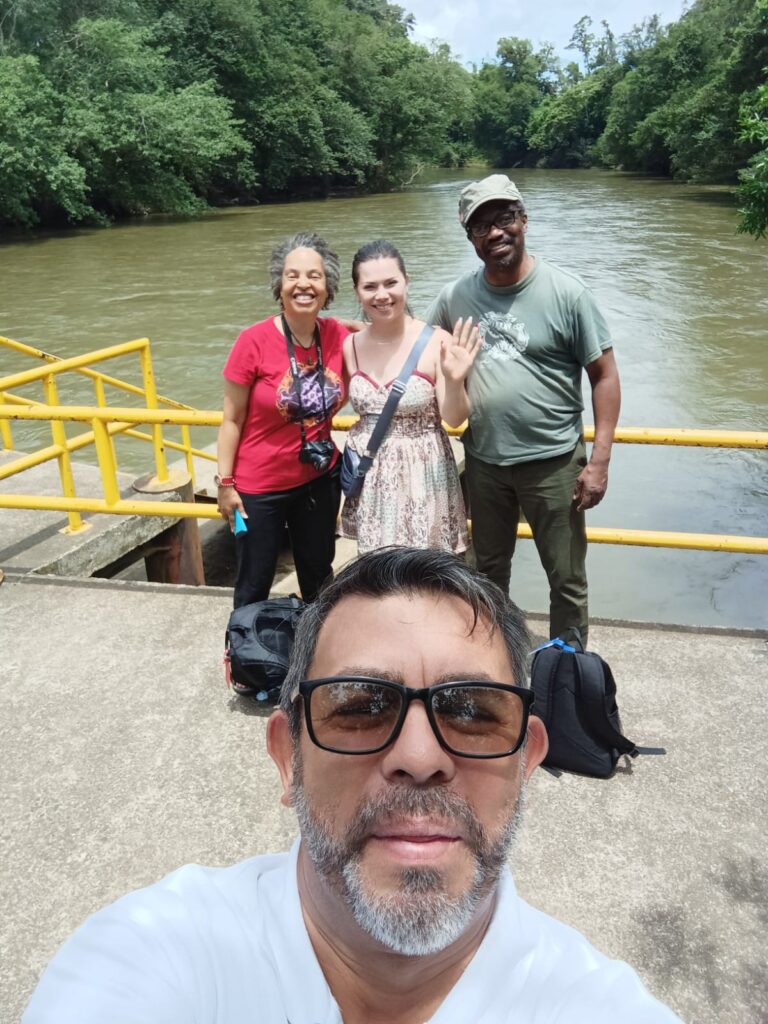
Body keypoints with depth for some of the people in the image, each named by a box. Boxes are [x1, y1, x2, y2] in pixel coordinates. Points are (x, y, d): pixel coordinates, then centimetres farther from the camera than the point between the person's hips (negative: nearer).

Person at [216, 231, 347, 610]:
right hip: (260, 487, -3)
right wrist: (225, 483, -9)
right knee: (255, 583, 12)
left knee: (318, 573, 20)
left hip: (320, 479, 4)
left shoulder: (338, 336, -7)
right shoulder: (254, 342, -18)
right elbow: (232, 420, -11)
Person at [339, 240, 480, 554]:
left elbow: (454, 419, -8)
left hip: (422, 475, -3)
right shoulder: (350, 346, 0)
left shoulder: (436, 342, -12)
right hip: (370, 478, 4)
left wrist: (454, 382, -25)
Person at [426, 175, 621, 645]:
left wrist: (600, 460, -13)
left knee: (567, 579, 10)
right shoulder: (455, 298, -1)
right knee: (489, 570, 21)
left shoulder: (566, 292, -10)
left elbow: (605, 375, -8)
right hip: (483, 461, 3)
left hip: (554, 462, -3)